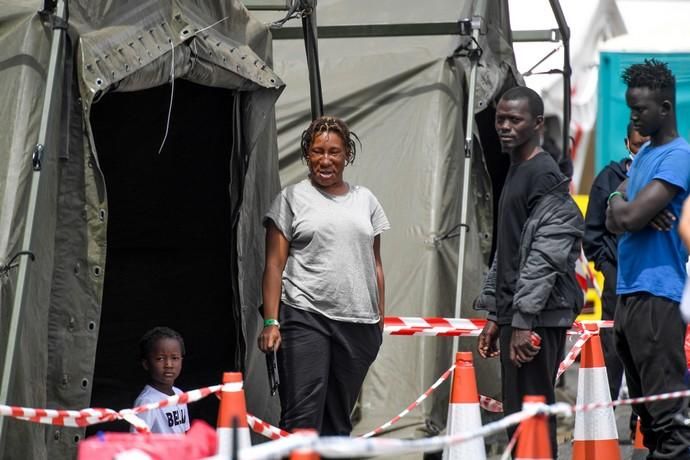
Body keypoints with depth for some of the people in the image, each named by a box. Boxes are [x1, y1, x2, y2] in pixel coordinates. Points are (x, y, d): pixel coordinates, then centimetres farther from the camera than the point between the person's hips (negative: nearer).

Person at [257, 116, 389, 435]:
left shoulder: (365, 200, 16)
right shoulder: (292, 199, 5)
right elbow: (274, 265, 1)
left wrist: (381, 320, 13)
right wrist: (271, 322, -9)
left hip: (359, 324, 4)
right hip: (304, 317, -4)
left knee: (339, 420, 6)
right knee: (302, 419, -13)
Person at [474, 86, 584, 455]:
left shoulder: (545, 176, -10)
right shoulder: (514, 174, 19)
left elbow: (545, 255, -17)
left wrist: (524, 321, -21)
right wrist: (494, 315, 21)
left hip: (539, 317, -9)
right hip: (514, 314, 9)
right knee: (518, 415, 10)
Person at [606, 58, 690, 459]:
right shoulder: (644, 154, 17)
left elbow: (628, 217, -19)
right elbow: (615, 222, 13)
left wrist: (621, 205, 3)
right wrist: (639, 212, -7)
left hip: (657, 293, -9)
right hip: (630, 290, 9)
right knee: (645, 401, 12)